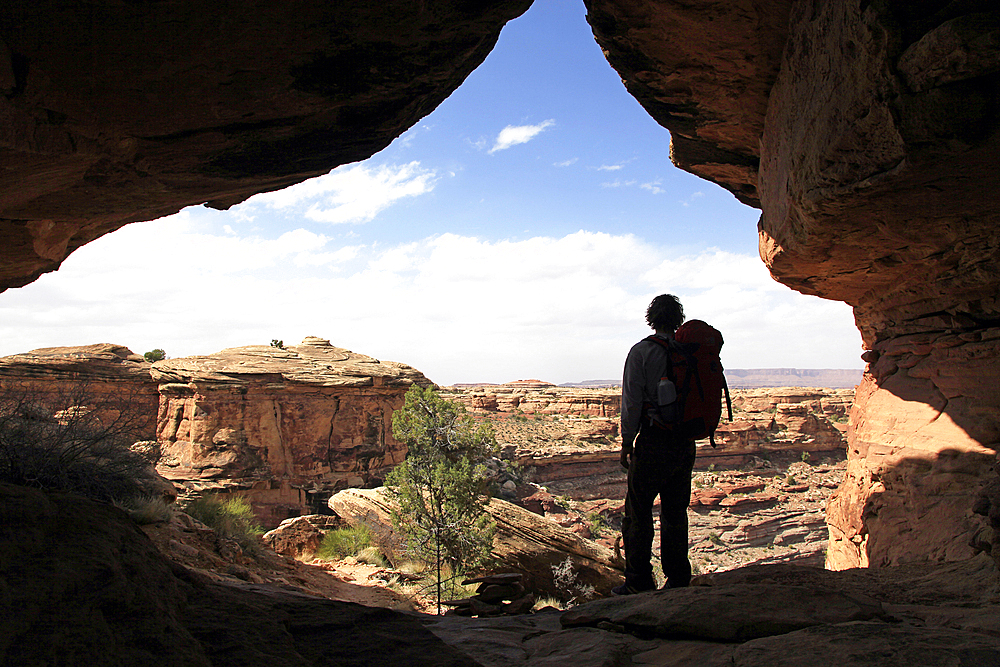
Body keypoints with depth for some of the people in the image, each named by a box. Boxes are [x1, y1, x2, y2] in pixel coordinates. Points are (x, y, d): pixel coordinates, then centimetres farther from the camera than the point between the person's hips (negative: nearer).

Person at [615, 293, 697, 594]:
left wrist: (626, 442, -3)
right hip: (685, 444, 5)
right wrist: (692, 432, 17)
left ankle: (639, 582, 6)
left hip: (654, 441, -5)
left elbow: (632, 401, -10)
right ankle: (678, 579, 18)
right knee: (676, 512, 14)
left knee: (638, 512, 4)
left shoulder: (642, 351, -8)